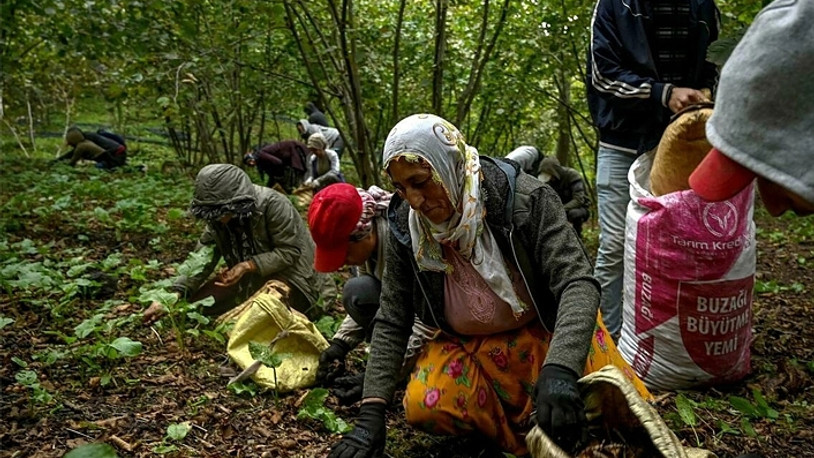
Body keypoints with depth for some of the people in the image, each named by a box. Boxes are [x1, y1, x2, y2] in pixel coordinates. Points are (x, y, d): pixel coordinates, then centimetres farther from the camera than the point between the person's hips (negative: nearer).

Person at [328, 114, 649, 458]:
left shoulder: (523, 199, -23)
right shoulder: (405, 227, -12)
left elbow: (577, 282, -30)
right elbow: (391, 321, -7)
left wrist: (559, 370, -48)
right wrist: (371, 415, -15)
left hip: (548, 330, -2)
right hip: (468, 346, 3)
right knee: (422, 405, -24)